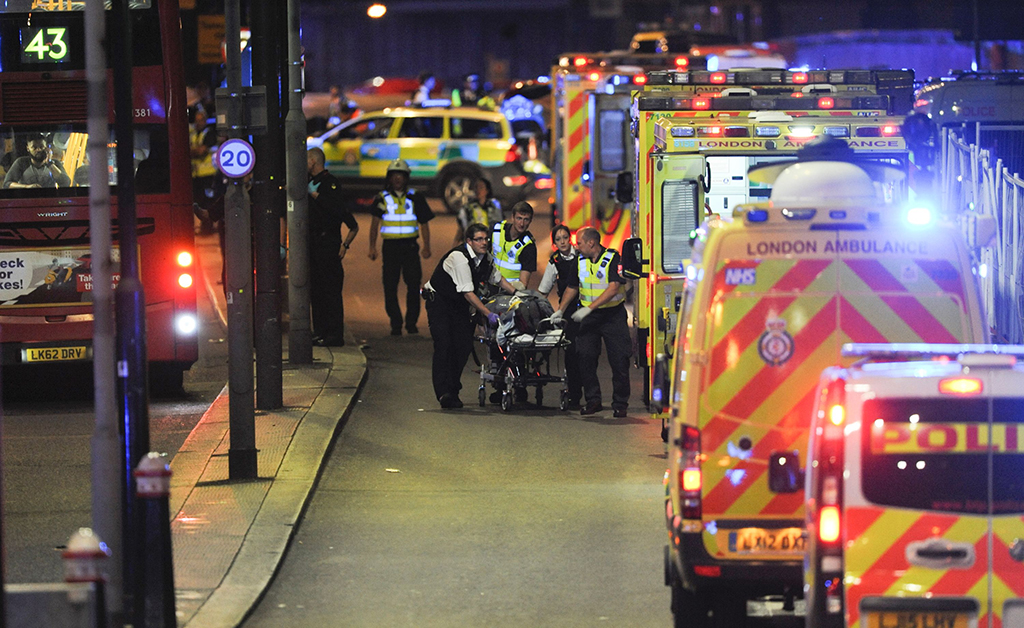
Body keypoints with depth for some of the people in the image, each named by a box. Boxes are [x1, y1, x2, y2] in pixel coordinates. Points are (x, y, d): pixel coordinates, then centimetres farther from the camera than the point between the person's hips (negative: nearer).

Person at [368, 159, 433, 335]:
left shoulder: (415, 198, 7)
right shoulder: (382, 199, 6)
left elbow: (424, 224, 10)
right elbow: (375, 223, 5)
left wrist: (427, 246, 0)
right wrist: (372, 246, -4)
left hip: (410, 246, 0)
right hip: (390, 246, 0)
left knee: (414, 285, -7)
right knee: (390, 287, -2)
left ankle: (411, 323, 4)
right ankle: (395, 324, 8)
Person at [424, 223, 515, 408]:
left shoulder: (486, 258, -2)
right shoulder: (459, 257, -27)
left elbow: (498, 278, 20)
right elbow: (468, 293, -28)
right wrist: (488, 314, -30)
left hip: (460, 304, 7)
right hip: (439, 301, -7)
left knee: (464, 345, -4)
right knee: (444, 344, -18)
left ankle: (452, 391, 9)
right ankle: (444, 393, -22)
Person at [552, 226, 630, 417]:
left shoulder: (613, 258, -11)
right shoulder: (580, 261, 7)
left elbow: (613, 288, -21)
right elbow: (572, 287, 20)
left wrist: (589, 308, -25)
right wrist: (560, 311, 12)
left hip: (613, 314, -5)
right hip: (589, 318, 5)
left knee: (619, 360, -5)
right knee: (585, 357, -6)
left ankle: (620, 403, 4)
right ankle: (593, 400, 2)